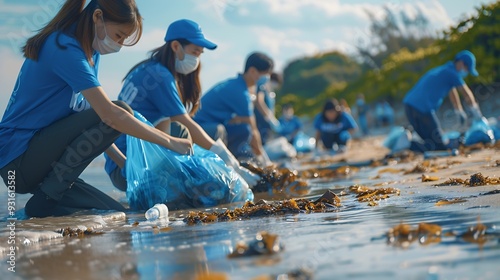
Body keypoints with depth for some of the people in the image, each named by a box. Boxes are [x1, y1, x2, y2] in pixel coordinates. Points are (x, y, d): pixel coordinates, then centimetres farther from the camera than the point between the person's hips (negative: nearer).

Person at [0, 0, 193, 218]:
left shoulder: (89, 50, 10)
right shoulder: (64, 49, -20)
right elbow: (109, 114, -28)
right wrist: (168, 141, -23)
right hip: (18, 161, -9)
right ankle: (45, 199, -16)